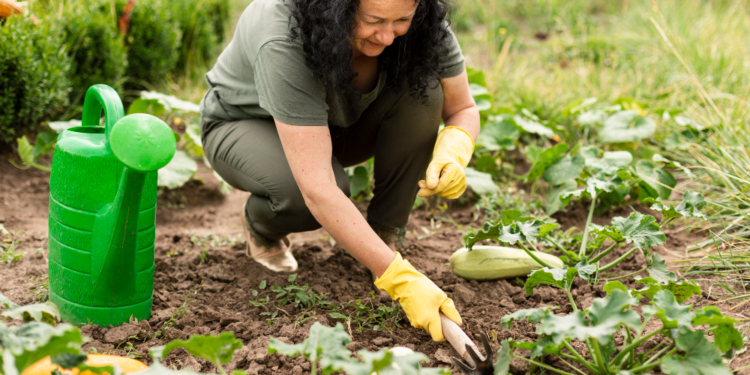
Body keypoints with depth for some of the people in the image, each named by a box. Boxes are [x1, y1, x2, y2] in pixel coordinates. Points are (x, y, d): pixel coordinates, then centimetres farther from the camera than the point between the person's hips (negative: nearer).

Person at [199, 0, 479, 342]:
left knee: (423, 89, -26)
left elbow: (463, 109, -10)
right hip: (245, 125, -4)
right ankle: (262, 224, 0)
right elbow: (317, 190, -45)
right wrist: (400, 279, -49)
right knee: (302, 195, -38)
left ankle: (387, 233, -10)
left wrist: (452, 155, -35)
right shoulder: (284, 44, -41)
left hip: (338, 121, 4)